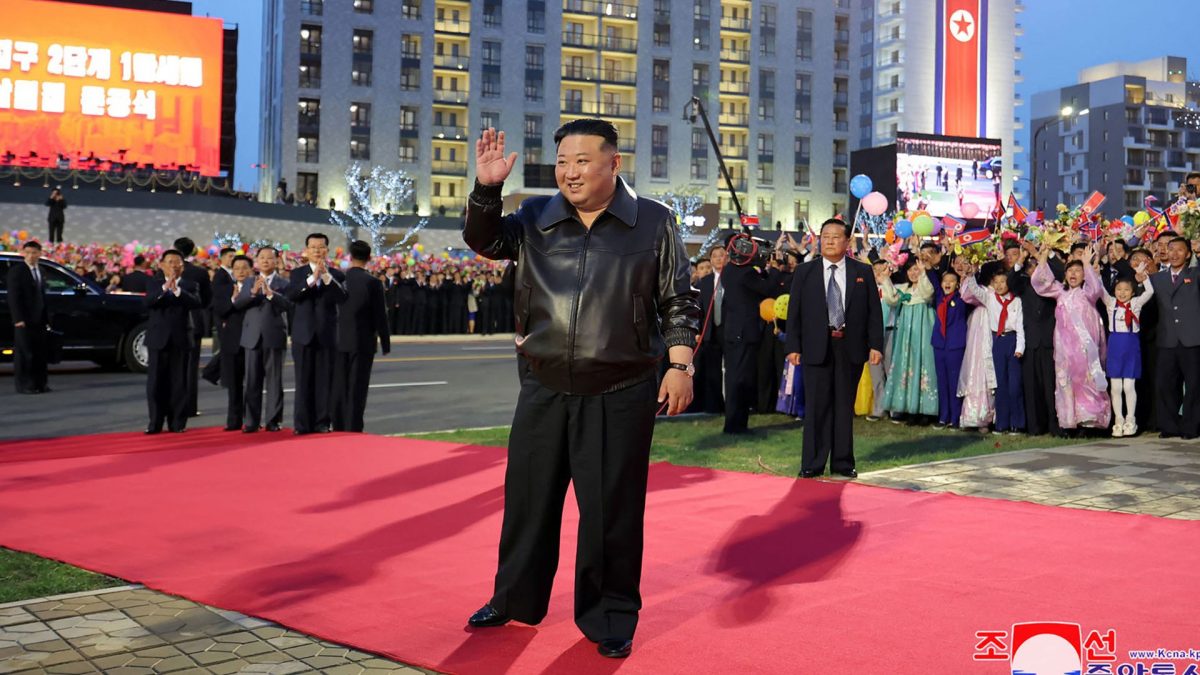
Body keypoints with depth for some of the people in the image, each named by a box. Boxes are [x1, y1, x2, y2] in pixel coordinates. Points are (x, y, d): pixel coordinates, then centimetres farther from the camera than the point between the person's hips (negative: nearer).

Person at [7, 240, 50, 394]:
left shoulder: (40, 272, 17)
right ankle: (24, 385, -1)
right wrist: (18, 318, -17)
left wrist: (46, 318, 12)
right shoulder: (16, 271, -4)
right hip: (24, 320, -6)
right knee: (24, 353, -4)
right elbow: (13, 296, -10)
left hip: (38, 320, 7)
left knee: (40, 353, 6)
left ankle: (40, 383, 11)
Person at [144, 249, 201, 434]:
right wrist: (165, 287, -25)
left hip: (181, 339, 0)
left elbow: (196, 302, -13)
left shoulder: (190, 285, 7)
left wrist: (177, 290, -25)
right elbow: (148, 302, -12)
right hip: (158, 338, 0)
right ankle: (155, 423, 6)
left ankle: (177, 422, 9)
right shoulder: (155, 284, 8)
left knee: (179, 383, 3)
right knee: (155, 383, 0)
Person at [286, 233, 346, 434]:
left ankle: (322, 422, 8)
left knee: (325, 380, 1)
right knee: (303, 381, 1)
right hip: (303, 334, 0)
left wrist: (327, 276, -20)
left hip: (327, 335, 0)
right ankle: (302, 423, 5)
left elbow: (342, 297, -12)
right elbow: (291, 295, -10)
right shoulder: (298, 273, 8)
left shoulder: (336, 275, 6)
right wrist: (312, 278, -19)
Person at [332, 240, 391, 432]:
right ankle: (353, 429, 2)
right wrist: (385, 343, 1)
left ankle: (338, 427, 17)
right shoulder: (373, 283, -10)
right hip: (363, 341, -3)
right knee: (357, 388, 1)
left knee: (339, 387, 11)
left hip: (340, 341, 3)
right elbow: (380, 316, -8)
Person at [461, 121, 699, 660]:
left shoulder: (653, 222, -1)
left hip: (620, 394, -3)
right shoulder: (535, 217, 7)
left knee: (612, 510, 3)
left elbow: (679, 302, 1)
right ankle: (516, 599, 32)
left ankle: (610, 619, 20)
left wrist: (680, 364, -8)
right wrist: (486, 188, -15)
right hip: (543, 390, 3)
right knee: (527, 498, 13)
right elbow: (483, 242, 1)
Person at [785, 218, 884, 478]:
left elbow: (874, 311, 5)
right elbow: (794, 311, 4)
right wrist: (793, 346, -4)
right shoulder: (804, 272, 5)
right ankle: (813, 464, 6)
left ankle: (843, 462, 17)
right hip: (816, 347, -1)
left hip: (851, 347, 1)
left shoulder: (863, 272, 7)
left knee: (845, 405, 8)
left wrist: (875, 345, -4)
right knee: (816, 405, 0)